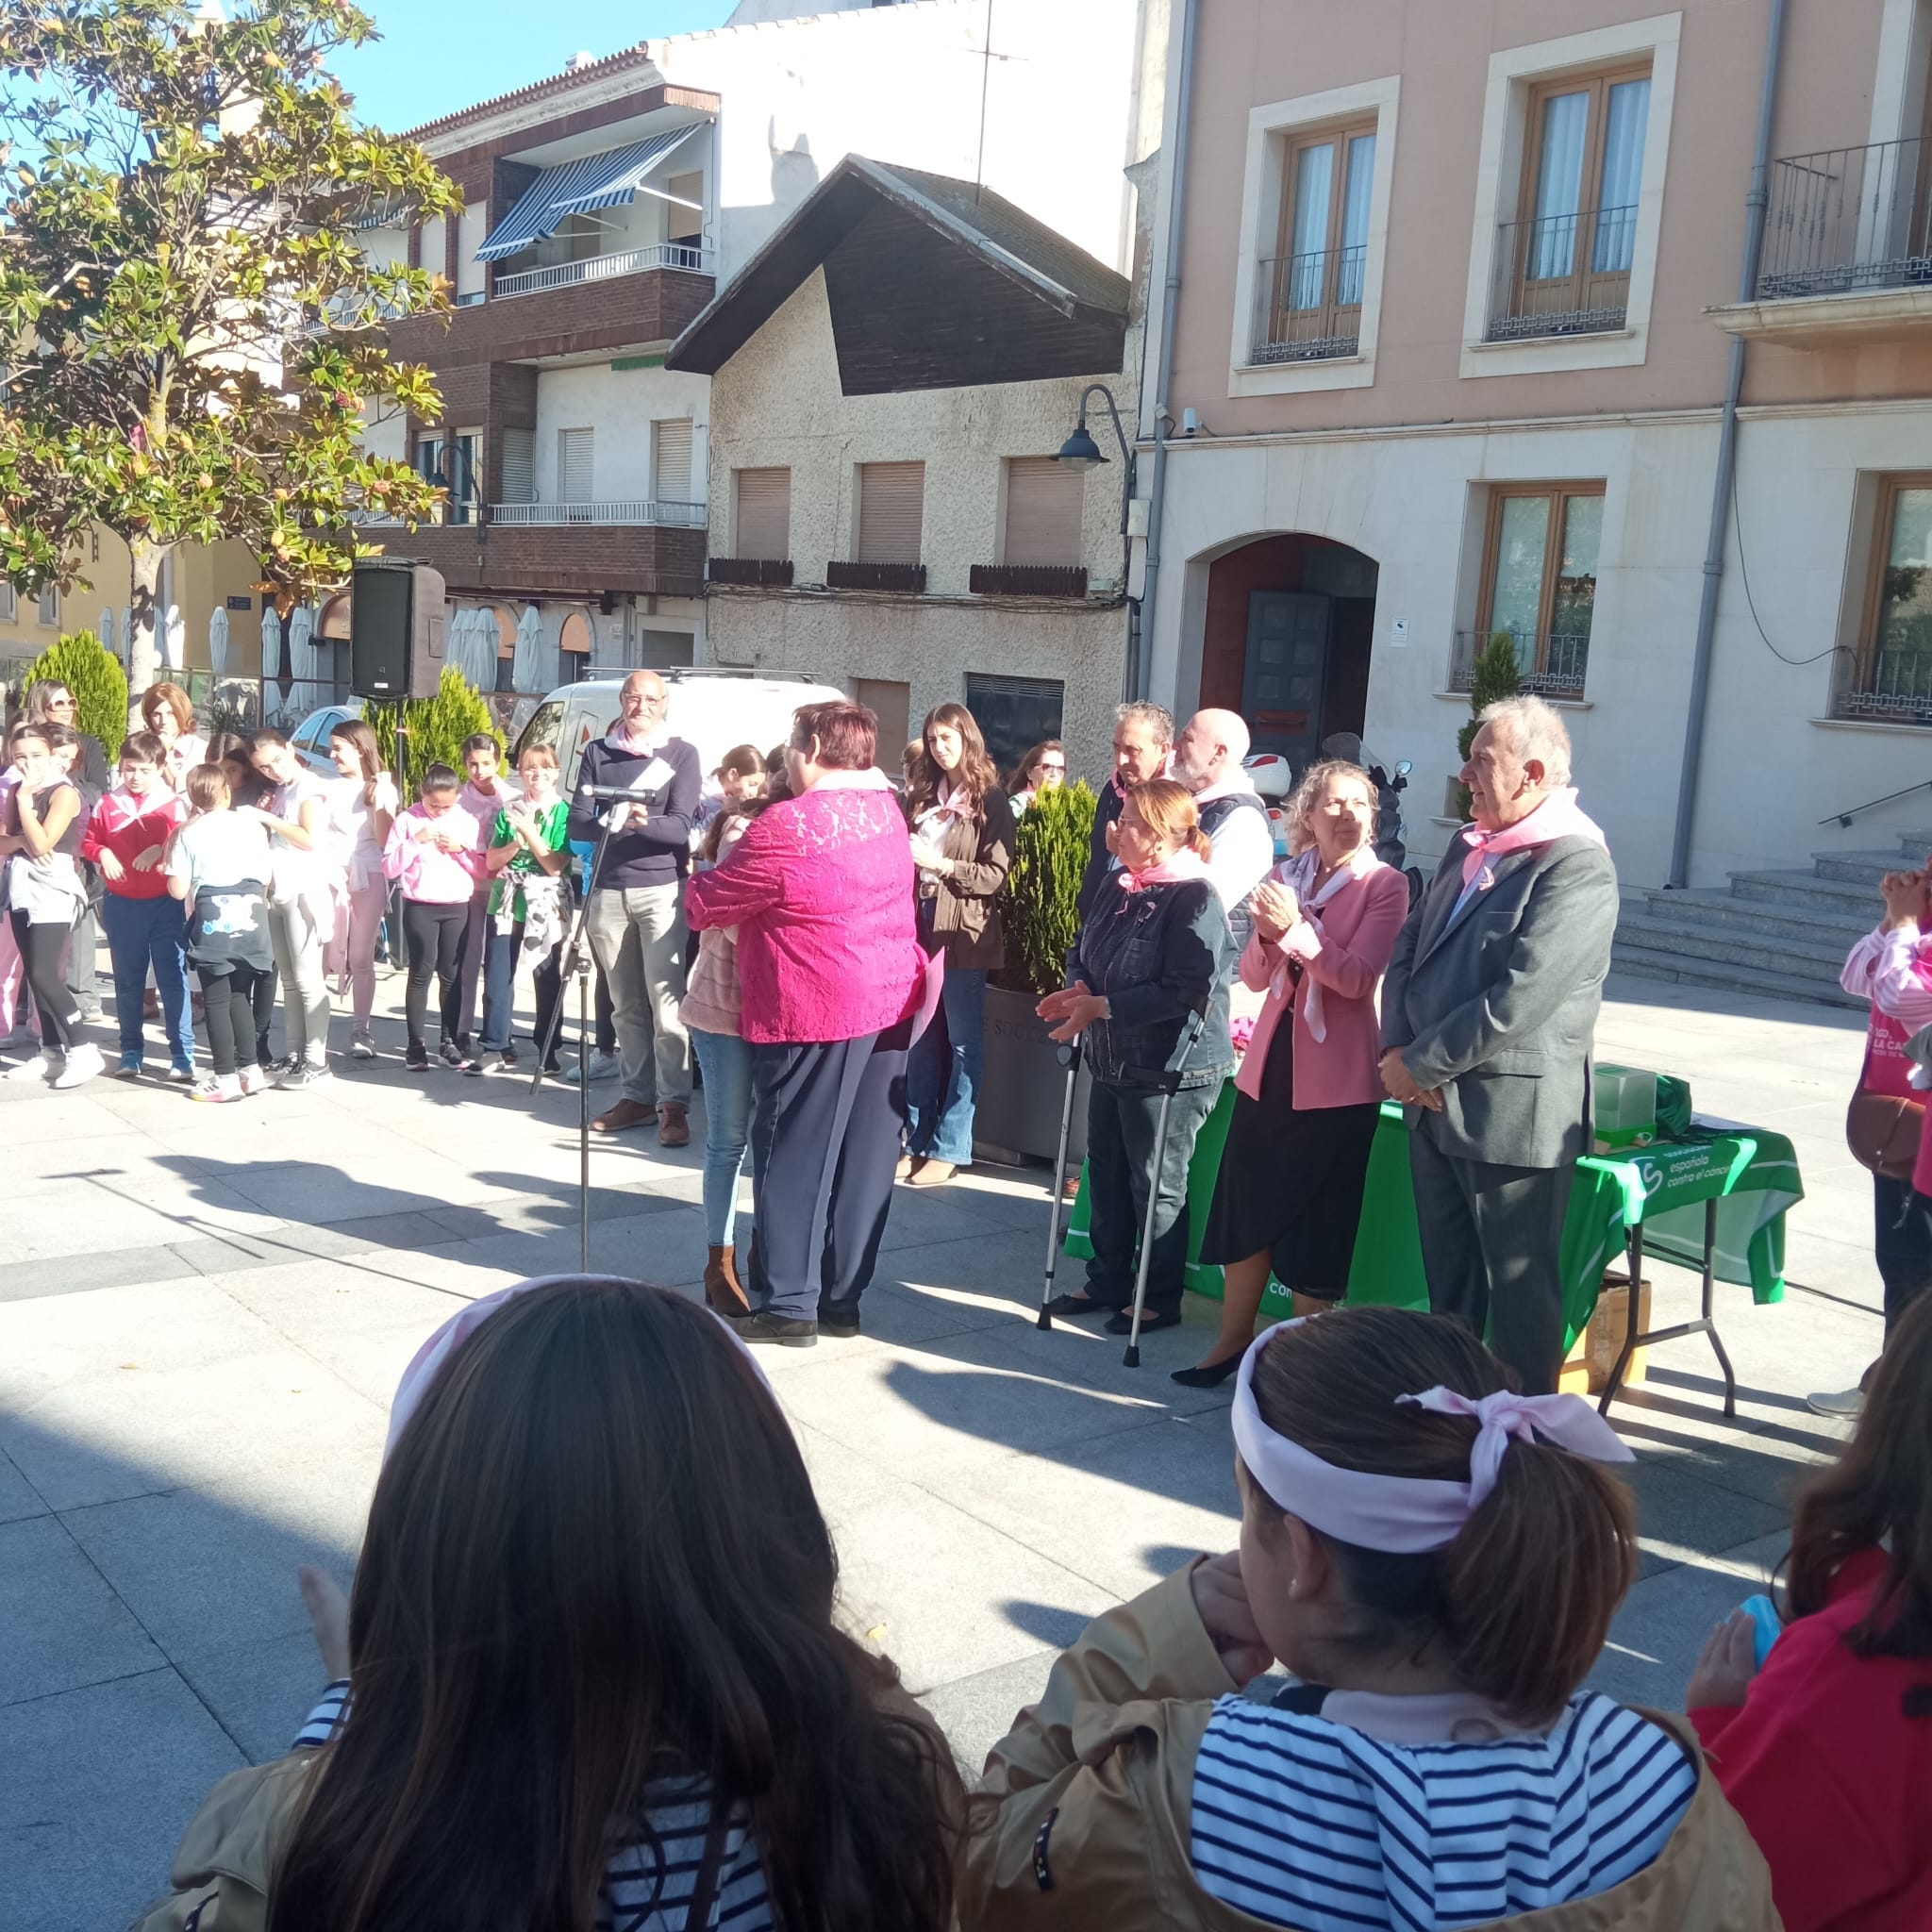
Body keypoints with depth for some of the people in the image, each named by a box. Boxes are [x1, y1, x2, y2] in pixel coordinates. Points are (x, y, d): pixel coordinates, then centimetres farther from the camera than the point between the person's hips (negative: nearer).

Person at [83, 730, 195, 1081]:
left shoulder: (174, 804, -6)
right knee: (127, 981, 12)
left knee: (172, 979, -2)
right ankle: (130, 1052, 22)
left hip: (165, 903, -3)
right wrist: (102, 853, -9)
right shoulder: (107, 804, 3)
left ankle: (182, 1054, 1)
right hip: (121, 904, 3)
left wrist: (161, 851, -23)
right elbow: (88, 841, 11)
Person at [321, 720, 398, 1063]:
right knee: (320, 955, -6)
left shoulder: (383, 788, 6)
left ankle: (362, 1031, 9)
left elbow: (385, 840, -3)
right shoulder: (329, 788, 8)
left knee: (361, 958, 3)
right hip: (330, 875, 1)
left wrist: (378, 800, -11)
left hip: (368, 877, -1)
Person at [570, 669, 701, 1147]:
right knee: (626, 1004, 5)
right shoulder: (596, 754, 10)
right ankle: (638, 1094, 13)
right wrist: (610, 821, -20)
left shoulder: (681, 754, 3)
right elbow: (578, 825, 2)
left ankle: (674, 1103, -9)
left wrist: (643, 821, -27)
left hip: (661, 888, -3)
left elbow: (680, 828, -7)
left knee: (665, 1000, -10)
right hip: (608, 890, 3)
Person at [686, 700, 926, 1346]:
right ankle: (842, 1297, 17)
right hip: (890, 1003, 7)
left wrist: (699, 883, 18)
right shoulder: (886, 808, 7)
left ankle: (787, 1303, 6)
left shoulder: (786, 826, -15)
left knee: (794, 1156, 2)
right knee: (864, 1158, 9)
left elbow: (704, 905, -6)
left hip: (814, 1012, -7)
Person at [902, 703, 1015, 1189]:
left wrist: (939, 863, -17)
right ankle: (918, 1142, 16)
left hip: (962, 931, -5)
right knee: (922, 1037, 9)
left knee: (963, 1040, 1)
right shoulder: (924, 796, 13)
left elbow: (997, 874, -9)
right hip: (920, 922, 6)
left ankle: (949, 1149, 5)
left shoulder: (990, 801, -3)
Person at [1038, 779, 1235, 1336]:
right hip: (1113, 1061, 8)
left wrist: (1101, 1007, -24)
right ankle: (1107, 1283, 33)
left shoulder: (1195, 899, -19)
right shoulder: (1122, 889, 7)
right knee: (1106, 1175, 17)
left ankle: (1161, 1300, 20)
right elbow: (1083, 952, 17)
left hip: (1171, 1070, -8)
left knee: (1156, 1185, 4)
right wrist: (1078, 990, -6)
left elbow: (1185, 992, -26)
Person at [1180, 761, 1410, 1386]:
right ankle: (1233, 1342, 26)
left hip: (1335, 1081, -5)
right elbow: (1254, 977, 7)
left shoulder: (1386, 885, -6)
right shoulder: (1283, 877, 8)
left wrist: (1295, 928, -24)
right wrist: (1265, 936, -13)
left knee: (1315, 1227, 5)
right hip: (1270, 1064, 5)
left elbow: (1359, 977, -16)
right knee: (1245, 1210, 12)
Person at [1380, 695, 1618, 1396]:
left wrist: (1419, 1064, -16)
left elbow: (1521, 998, -23)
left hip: (1513, 1113, -8)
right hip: (1438, 1103, 8)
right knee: (1448, 1281, 19)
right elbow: (1408, 952, 11)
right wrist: (1399, 1052, -4)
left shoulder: (1576, 864, -16)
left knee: (1518, 1286, 4)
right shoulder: (1468, 847, 11)